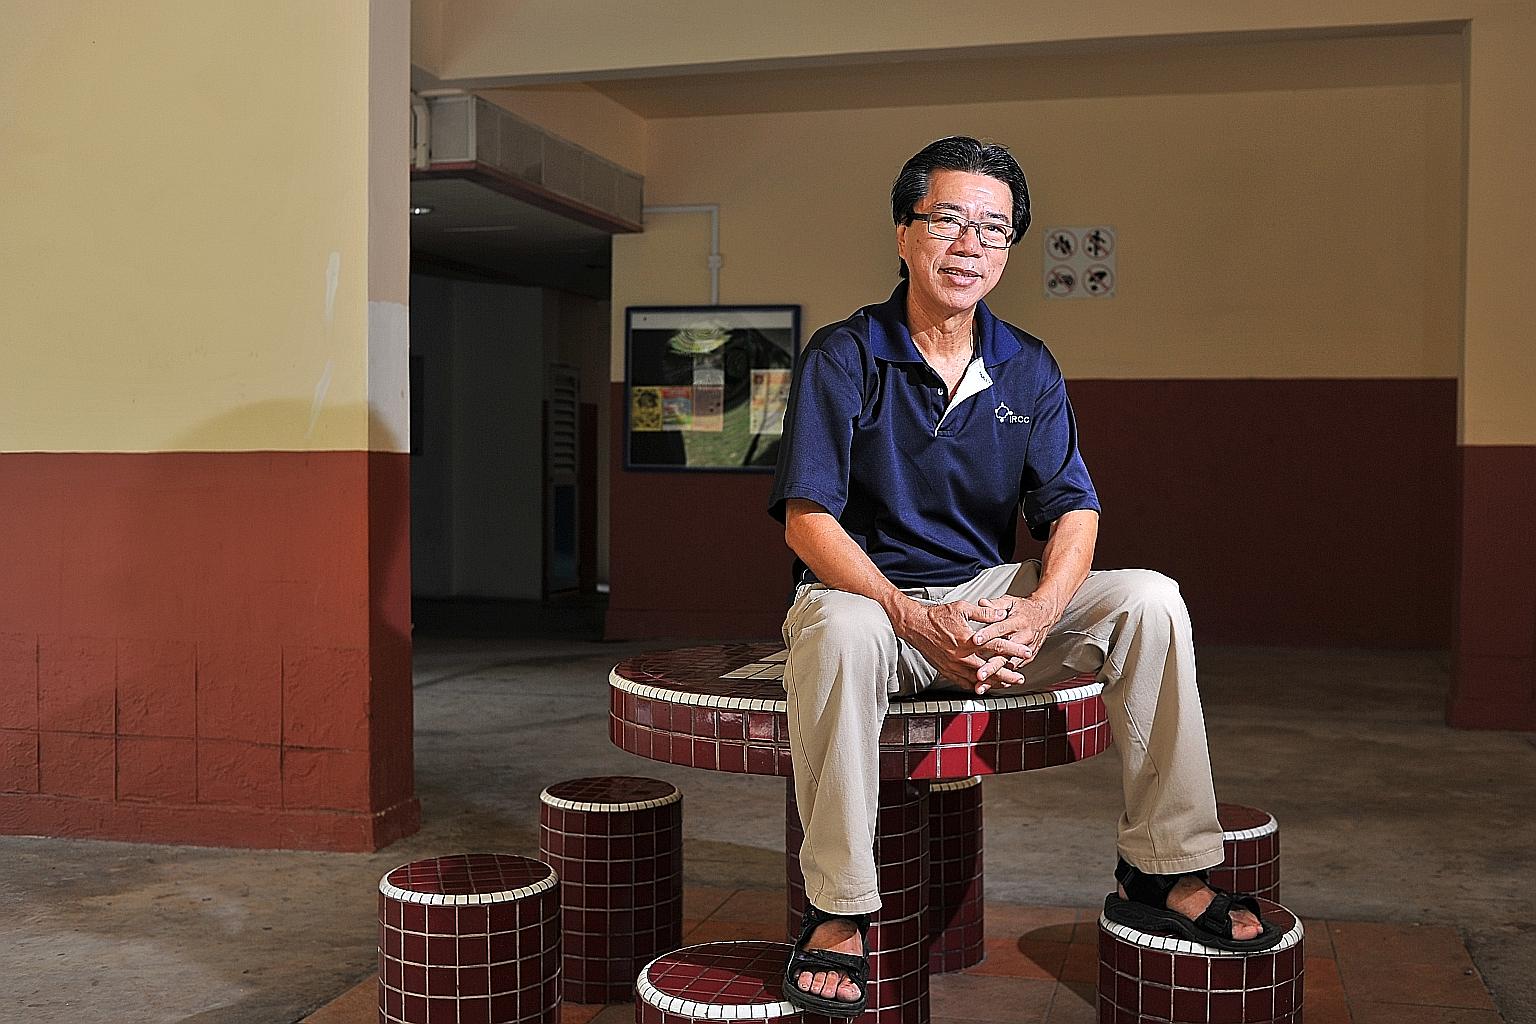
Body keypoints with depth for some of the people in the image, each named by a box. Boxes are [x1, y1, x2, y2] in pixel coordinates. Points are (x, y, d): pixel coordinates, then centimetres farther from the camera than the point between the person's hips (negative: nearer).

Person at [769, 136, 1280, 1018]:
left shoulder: (1028, 369, 5)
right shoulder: (844, 357, -7)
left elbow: (1074, 512, -1)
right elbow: (808, 519, -15)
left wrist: (1038, 612, -24)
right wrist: (917, 622, -30)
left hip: (992, 594, 4)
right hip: (869, 593, -3)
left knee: (1149, 600, -17)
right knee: (839, 631, -38)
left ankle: (1162, 874, -8)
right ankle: (840, 912, -26)